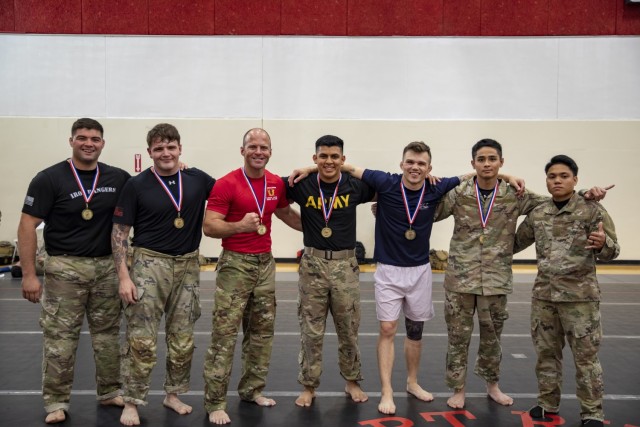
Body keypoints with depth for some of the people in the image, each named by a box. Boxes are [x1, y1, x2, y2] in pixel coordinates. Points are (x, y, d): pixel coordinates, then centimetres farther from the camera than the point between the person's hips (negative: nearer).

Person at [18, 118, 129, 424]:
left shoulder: (117, 178, 1)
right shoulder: (50, 179, -8)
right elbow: (27, 226, -8)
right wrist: (29, 274, -13)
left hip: (106, 267, 4)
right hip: (65, 267, -3)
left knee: (107, 334, 13)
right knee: (60, 337, 1)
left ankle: (110, 391, 28)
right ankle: (56, 402, 15)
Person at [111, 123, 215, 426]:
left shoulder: (198, 179, 2)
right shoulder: (136, 185, -6)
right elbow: (119, 232, -5)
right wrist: (123, 276, -12)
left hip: (188, 266, 3)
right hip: (150, 264, -3)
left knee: (183, 340, 11)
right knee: (142, 341, -2)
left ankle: (173, 394, 29)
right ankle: (132, 402, 13)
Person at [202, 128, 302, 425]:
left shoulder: (277, 184, 6)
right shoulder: (227, 183, -12)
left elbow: (286, 214, 24)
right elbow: (209, 226, -15)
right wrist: (240, 226, -31)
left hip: (265, 263, 6)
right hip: (235, 263, -6)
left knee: (262, 331, 13)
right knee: (225, 334, -4)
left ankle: (252, 389, 28)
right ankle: (215, 402, 5)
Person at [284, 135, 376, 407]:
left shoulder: (354, 186, -3)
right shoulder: (301, 185, -5)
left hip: (346, 264, 1)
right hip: (313, 264, -1)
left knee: (349, 330, 12)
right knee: (311, 331, 6)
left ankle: (352, 382, 30)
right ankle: (308, 386, 20)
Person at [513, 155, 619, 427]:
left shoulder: (592, 210, -6)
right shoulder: (537, 214, 6)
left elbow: (611, 253, -7)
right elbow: (516, 242, 19)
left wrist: (604, 244, -29)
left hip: (580, 295, -4)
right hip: (543, 294, 4)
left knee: (585, 356, 2)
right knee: (546, 352, 14)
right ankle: (548, 403, 29)